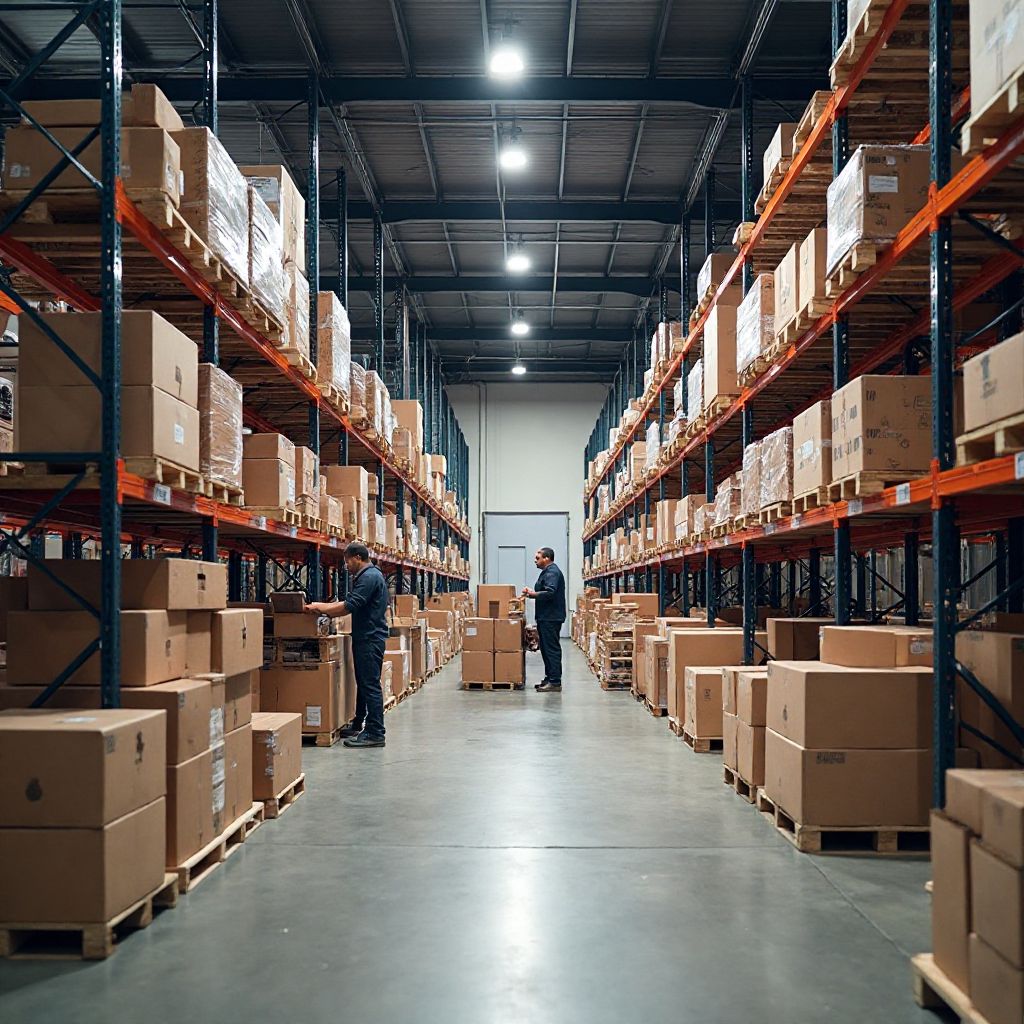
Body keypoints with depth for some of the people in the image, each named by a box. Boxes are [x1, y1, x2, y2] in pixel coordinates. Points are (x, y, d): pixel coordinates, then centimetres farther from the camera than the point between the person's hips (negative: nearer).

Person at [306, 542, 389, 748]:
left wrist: (320, 608, -12)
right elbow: (353, 605, 20)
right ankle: (358, 725, 26)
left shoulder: (369, 577, -16)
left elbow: (349, 606, -22)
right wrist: (324, 607, 11)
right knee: (363, 683, 17)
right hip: (365, 638, 11)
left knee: (370, 685, -9)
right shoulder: (366, 576, 18)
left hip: (370, 639, -11)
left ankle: (375, 733, -8)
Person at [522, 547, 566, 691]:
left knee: (552, 649, -9)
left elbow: (549, 593, -27)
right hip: (545, 617, 11)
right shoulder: (547, 572, 20)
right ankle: (549, 678, 21)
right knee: (546, 648, 14)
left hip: (551, 618, -11)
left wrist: (533, 594, -18)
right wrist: (531, 593, 10)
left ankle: (555, 682, -8)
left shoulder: (552, 573, -15)